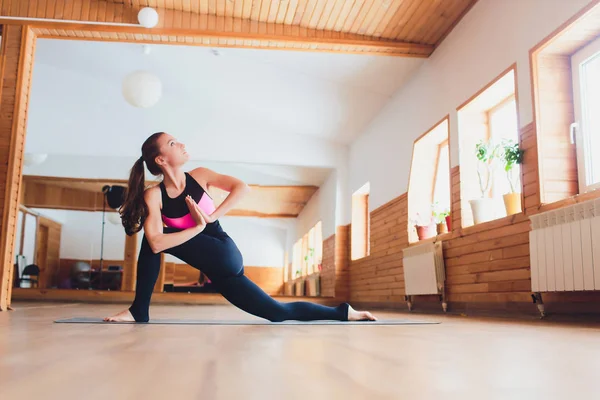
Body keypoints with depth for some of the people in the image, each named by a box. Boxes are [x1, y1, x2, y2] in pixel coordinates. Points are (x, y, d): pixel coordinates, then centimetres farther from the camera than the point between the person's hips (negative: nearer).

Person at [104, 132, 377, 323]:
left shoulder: (199, 176, -3)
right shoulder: (153, 195, -7)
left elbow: (242, 187, -13)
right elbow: (156, 244, -21)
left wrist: (211, 218, -21)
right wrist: (198, 227, -21)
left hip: (224, 257, -1)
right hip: (214, 268, 1)